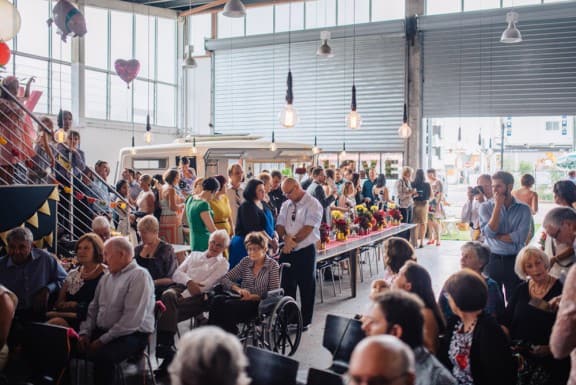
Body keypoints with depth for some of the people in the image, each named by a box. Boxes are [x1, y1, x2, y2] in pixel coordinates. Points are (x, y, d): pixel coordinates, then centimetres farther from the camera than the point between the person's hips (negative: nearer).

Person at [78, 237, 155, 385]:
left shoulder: (139, 276, -11)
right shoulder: (106, 277, 17)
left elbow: (132, 319, -19)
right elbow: (93, 308, 18)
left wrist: (103, 340, -17)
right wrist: (85, 333, 1)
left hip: (131, 335, -7)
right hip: (101, 331, 8)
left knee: (101, 355, -34)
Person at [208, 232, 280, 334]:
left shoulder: (272, 265, 1)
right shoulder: (245, 262, 14)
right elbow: (225, 278, 9)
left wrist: (253, 297, -17)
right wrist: (238, 289, -11)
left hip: (259, 303, -5)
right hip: (243, 299, 5)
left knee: (228, 304, -32)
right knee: (217, 300, -27)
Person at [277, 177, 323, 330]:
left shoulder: (313, 204, -9)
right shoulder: (286, 205, 11)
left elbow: (308, 228, -17)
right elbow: (279, 226, 7)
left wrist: (293, 241, -15)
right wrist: (286, 237, -14)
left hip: (305, 251, -5)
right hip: (288, 251, 6)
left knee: (307, 287, 5)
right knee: (286, 286, 9)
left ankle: (305, 321, 17)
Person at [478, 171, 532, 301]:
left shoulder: (523, 209, -2)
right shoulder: (485, 207, -1)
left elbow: (520, 237, -13)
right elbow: (489, 232, -14)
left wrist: (496, 236, -9)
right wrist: (498, 205, -14)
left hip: (515, 260, 0)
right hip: (492, 260, 0)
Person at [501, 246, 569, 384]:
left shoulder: (561, 290, -4)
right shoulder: (521, 289, 9)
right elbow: (506, 320, 11)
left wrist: (550, 348, -19)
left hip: (549, 360, -3)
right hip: (520, 357, 3)